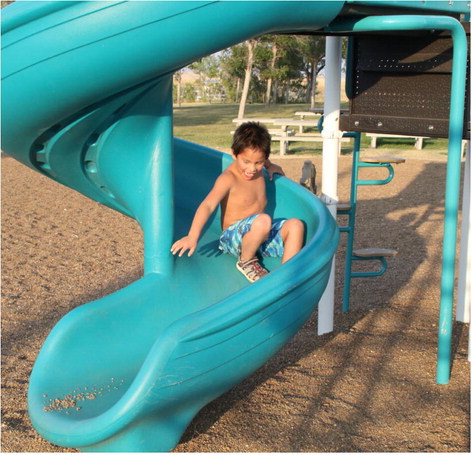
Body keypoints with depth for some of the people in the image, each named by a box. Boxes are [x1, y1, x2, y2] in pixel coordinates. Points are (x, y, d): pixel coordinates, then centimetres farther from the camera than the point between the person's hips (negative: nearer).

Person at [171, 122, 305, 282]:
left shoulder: (256, 167, 5)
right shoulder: (228, 179, -17)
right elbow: (208, 205, -30)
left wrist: (271, 166, 19)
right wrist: (192, 236, -41)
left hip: (261, 235, 7)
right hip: (234, 236, -7)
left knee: (295, 225, -16)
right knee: (263, 220, -37)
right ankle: (245, 261, -12)